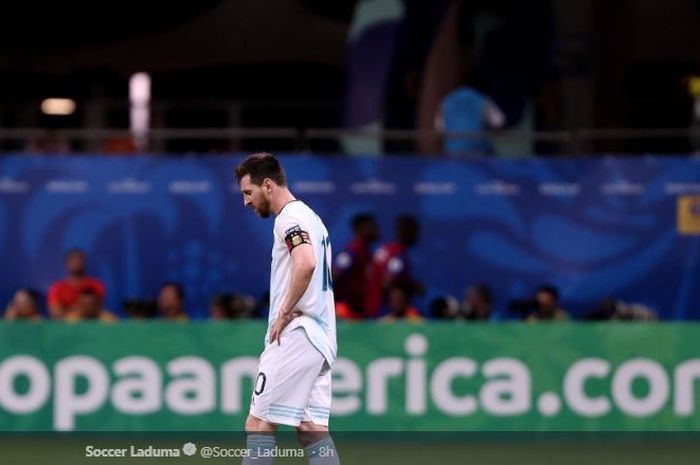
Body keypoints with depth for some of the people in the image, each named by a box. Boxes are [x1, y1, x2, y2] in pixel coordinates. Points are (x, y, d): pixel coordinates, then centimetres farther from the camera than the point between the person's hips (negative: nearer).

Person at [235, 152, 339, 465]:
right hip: (320, 337, 10)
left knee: (259, 424, -7)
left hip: (295, 334, -10)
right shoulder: (310, 217, 20)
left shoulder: (289, 217, -10)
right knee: (312, 428, 5)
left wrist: (284, 313, -18)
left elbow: (306, 264, -28)